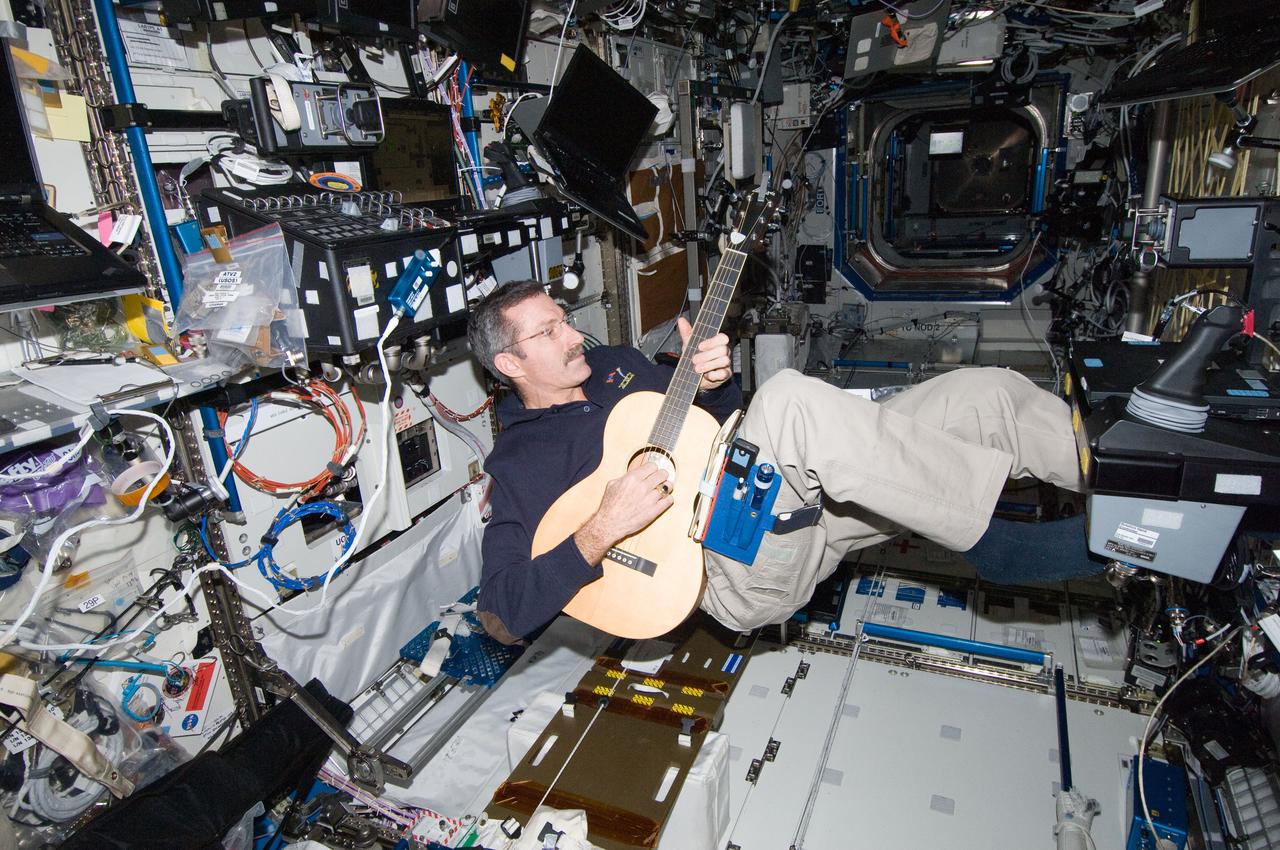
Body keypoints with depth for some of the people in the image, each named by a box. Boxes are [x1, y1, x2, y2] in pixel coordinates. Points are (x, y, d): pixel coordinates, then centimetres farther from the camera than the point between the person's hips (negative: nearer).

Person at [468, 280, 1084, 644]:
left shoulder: (611, 362, 18)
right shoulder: (519, 463, -3)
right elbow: (503, 618, -11)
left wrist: (714, 384, 1)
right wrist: (601, 531, -23)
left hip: (795, 501, 8)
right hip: (733, 568, -7)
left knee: (983, 392, -4)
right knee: (790, 400, -36)